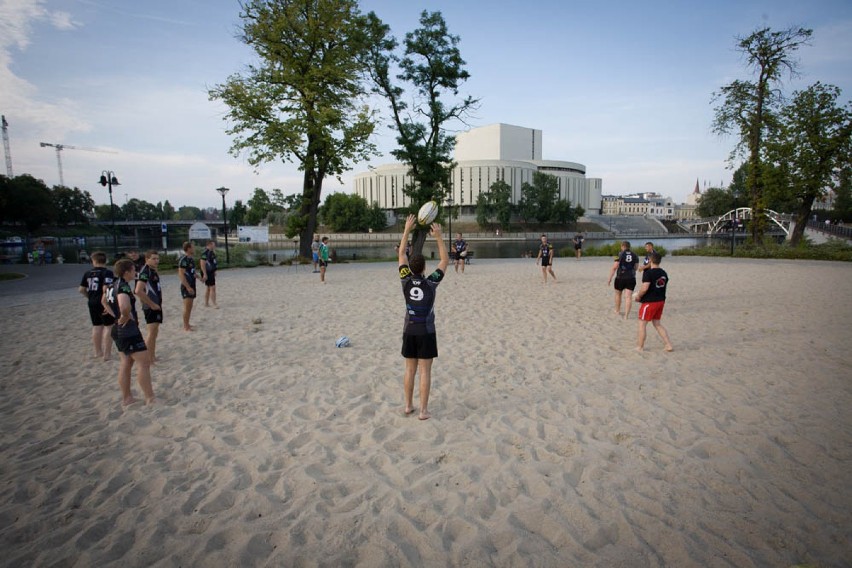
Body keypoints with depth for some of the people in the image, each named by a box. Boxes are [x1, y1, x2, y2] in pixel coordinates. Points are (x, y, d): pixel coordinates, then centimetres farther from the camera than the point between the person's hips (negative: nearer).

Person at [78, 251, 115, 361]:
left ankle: (98, 351, 29)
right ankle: (107, 354, 0)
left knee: (96, 326, 17)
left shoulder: (88, 272, 6)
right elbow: (106, 289, -25)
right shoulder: (107, 272, -14)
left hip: (92, 303, 7)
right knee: (109, 327, 1)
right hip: (104, 303, -7)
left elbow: (81, 289, 10)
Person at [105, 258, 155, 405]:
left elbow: (106, 302, 27)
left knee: (126, 363, 18)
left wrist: (117, 316, 16)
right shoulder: (124, 287, -20)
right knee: (144, 362, -4)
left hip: (118, 330, 10)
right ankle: (150, 398, 0)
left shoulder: (114, 285, 9)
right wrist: (126, 317, -21)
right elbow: (124, 307, -41)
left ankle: (126, 398, 26)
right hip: (129, 330, -10)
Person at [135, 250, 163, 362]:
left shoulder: (153, 271, 12)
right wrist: (152, 304, -20)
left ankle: (152, 356, 24)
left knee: (154, 332, 15)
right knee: (152, 333, -10)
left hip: (156, 306, 9)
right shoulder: (145, 272, -17)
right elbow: (138, 291, -27)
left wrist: (159, 302, 13)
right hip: (150, 307, -9)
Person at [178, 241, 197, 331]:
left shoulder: (191, 259, 10)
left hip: (192, 285, 9)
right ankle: (186, 327, 2)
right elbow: (181, 274, -21)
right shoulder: (183, 260, -17)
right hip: (186, 287, -9)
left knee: (189, 307, 14)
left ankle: (187, 324, 22)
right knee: (187, 307, -5)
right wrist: (188, 287, -24)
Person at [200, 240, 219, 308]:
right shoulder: (205, 252, -19)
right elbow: (202, 264, -23)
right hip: (207, 273, -10)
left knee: (209, 288, 15)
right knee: (212, 288, -8)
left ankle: (206, 304, 23)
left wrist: (214, 272, 23)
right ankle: (214, 304, -5)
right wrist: (205, 274, -25)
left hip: (211, 272, 10)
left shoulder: (211, 252, 11)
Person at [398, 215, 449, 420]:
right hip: (426, 332, -3)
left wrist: (407, 230, 4)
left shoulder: (406, 281, -6)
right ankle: (423, 410, 3)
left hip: (409, 331, 3)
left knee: (410, 370, 12)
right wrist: (438, 237, -7)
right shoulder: (430, 282, -13)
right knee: (425, 372, 1)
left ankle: (408, 406, 19)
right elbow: (445, 260, -5)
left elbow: (401, 254, 3)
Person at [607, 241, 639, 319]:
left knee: (618, 294, 19)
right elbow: (635, 267, 13)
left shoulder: (620, 254, -8)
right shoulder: (634, 255, 4)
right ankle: (626, 315, -7)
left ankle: (617, 311, 34)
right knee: (628, 297, 0)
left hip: (620, 278, -2)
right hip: (631, 278, 2)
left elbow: (614, 267, -12)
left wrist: (610, 278, -8)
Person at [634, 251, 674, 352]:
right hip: (661, 301, 8)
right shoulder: (664, 273, 7)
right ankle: (669, 345, 15)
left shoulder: (648, 273, -18)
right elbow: (664, 287, 15)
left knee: (642, 324, 6)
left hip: (649, 302, -8)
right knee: (657, 324, 19)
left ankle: (640, 347, 13)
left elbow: (644, 288, -25)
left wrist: (638, 296, -8)